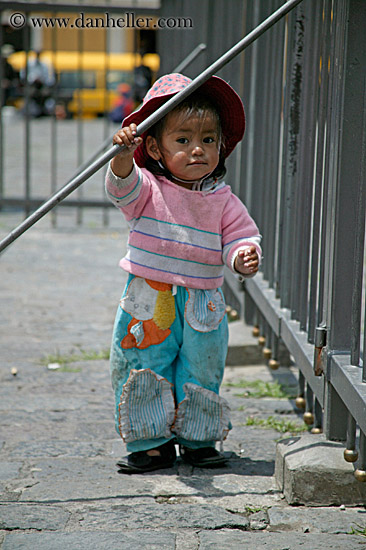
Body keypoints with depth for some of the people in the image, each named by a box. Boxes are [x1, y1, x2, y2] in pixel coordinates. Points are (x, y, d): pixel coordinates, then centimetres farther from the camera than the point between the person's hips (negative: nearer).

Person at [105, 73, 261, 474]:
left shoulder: (223, 202, 0)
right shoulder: (148, 189, -7)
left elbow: (240, 239, -2)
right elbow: (122, 185, -26)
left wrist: (243, 259, -25)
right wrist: (123, 158, -46)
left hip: (202, 308, 2)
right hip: (148, 303, -2)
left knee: (201, 377, 11)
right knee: (143, 374, 2)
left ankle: (197, 440, 28)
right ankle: (151, 442, 16)